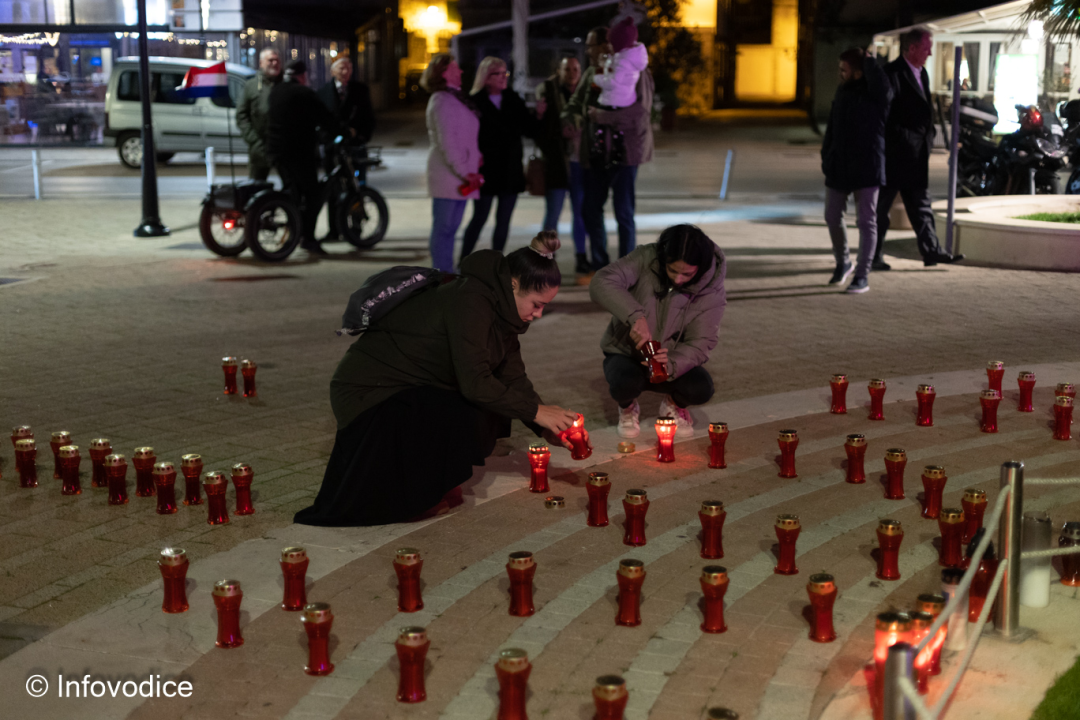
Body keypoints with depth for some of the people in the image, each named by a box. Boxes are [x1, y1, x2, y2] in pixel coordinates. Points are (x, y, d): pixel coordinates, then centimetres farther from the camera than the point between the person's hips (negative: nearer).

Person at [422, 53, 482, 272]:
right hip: (448, 174, -9)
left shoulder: (457, 98, 18)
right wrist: (463, 173, -19)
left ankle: (446, 273, 18)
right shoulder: (442, 101, -12)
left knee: (449, 228, 12)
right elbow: (446, 141, -18)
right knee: (444, 226, -5)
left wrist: (473, 165, 10)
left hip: (461, 174, 9)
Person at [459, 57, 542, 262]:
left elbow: (530, 130, 4)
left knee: (503, 220, 7)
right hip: (486, 170, -4)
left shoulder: (514, 100, 8)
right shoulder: (475, 103, -5)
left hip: (511, 170, 4)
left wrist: (538, 115, -13)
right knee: (479, 219, -1)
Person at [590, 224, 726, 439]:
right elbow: (601, 284, -33)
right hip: (625, 353, -1)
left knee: (700, 389, -28)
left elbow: (700, 343, -16)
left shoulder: (712, 292, -15)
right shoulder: (645, 259, -20)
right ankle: (628, 408, 5)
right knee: (625, 384, -35)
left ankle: (674, 405, 11)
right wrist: (635, 316, -48)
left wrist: (672, 365, -38)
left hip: (671, 360, 2)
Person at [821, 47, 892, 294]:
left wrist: (869, 61, -19)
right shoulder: (842, 91, 10)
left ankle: (862, 276, 4)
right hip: (839, 167, 7)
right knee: (832, 217, 11)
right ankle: (843, 262, 34)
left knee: (866, 221, -1)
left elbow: (883, 86, -36)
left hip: (866, 169, -6)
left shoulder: (875, 94, -10)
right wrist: (826, 157, 12)